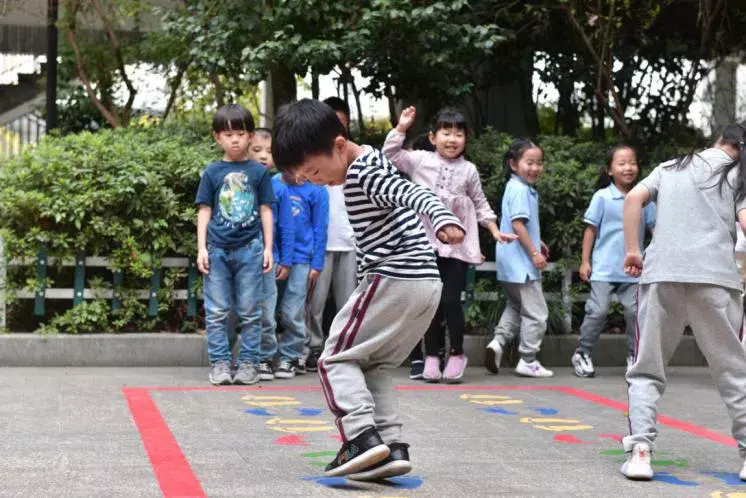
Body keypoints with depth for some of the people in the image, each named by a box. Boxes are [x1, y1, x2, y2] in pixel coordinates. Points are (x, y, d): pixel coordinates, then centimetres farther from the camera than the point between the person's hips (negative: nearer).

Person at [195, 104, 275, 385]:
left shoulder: (258, 172, 5)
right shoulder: (212, 172, 6)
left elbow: (265, 210, 8)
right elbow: (204, 211, 8)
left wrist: (268, 247, 3)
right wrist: (201, 248, 1)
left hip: (249, 248, 0)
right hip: (218, 249, 0)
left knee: (250, 312, 4)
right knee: (217, 312, 2)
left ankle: (248, 364, 10)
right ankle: (219, 364, 7)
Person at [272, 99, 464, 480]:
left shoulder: (363, 174, -13)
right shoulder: (368, 166, 18)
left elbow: (411, 193, -29)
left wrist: (442, 219, -49)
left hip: (394, 279, -10)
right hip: (425, 282, 10)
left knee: (337, 358, -2)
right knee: (373, 367, 16)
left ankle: (363, 438, -17)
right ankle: (392, 447, 5)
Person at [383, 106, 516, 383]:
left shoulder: (469, 170, 5)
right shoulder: (420, 161, 3)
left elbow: (480, 204, 13)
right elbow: (390, 155, -1)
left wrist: (494, 230, 7)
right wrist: (401, 128, -9)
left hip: (458, 245, 0)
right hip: (427, 243, 1)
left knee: (452, 301, -5)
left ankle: (456, 354, 11)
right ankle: (431, 355, 15)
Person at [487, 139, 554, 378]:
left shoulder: (516, 188, 13)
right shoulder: (520, 190, -17)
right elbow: (518, 224, -24)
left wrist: (537, 243, 23)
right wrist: (534, 253, -21)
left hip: (512, 263, 10)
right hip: (521, 262, -10)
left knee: (515, 306, 23)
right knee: (536, 312, 0)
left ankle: (498, 341, 6)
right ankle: (528, 361, 5)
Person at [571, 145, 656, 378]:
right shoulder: (602, 197, -4)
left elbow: (655, 227, 8)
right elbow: (591, 229, 0)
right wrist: (585, 261, -2)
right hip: (604, 268, -3)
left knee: (635, 312, 1)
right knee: (598, 311, -4)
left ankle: (634, 356, 14)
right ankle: (582, 353, 10)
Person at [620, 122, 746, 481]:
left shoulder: (671, 168, 20)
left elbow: (633, 198, 6)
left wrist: (632, 250, 7)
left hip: (661, 276, 1)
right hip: (715, 277, -1)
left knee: (647, 371, 8)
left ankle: (640, 448, -7)